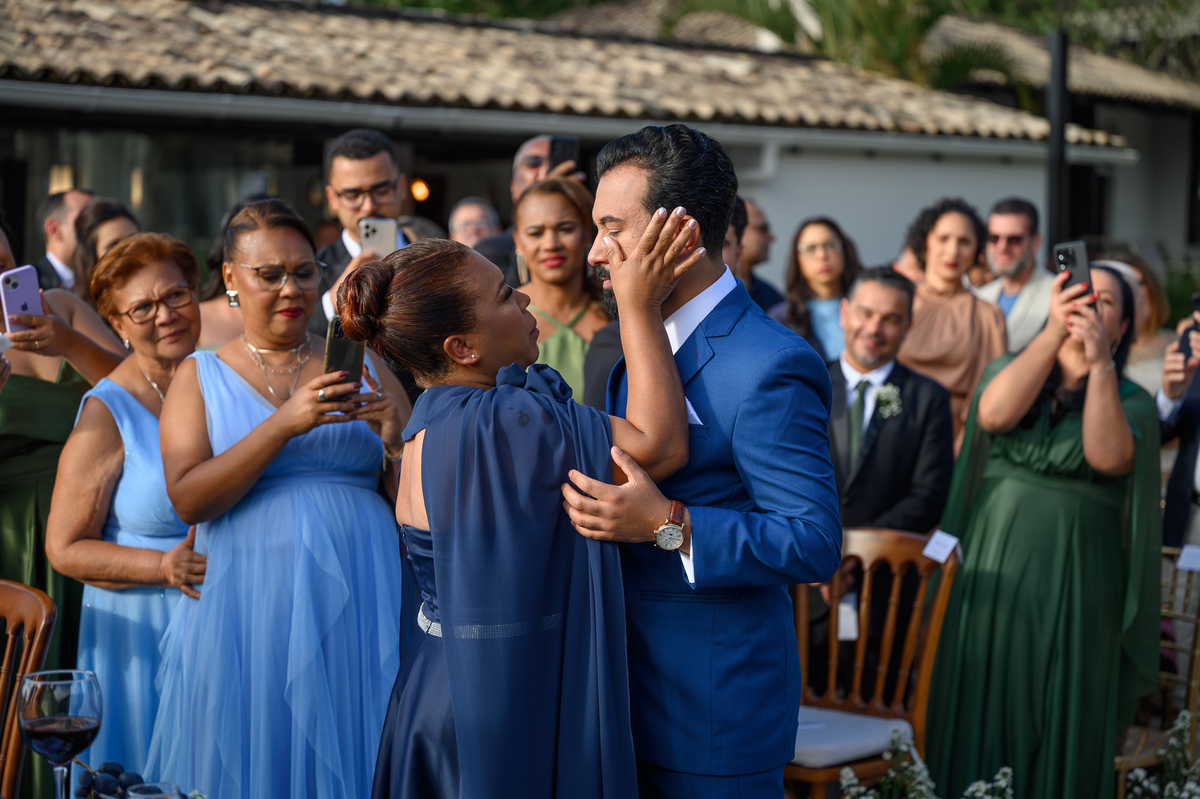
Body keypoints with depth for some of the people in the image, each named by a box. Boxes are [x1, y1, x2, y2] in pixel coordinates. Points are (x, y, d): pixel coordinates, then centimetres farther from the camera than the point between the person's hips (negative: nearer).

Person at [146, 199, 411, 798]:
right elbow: (187, 498, -8)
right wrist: (286, 424, -17)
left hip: (356, 605, 1)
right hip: (248, 609, -1)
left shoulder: (362, 366, 10)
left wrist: (395, 439, -11)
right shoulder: (200, 376, 7)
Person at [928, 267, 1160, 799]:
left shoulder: (1131, 401, 5)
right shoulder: (1009, 369, 9)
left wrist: (1099, 364, -22)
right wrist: (1054, 332, -20)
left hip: (1075, 590, -1)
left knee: (1062, 728, 4)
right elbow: (994, 414, -14)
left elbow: (1107, 456, -16)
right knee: (983, 716, 4)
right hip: (994, 573, 1)